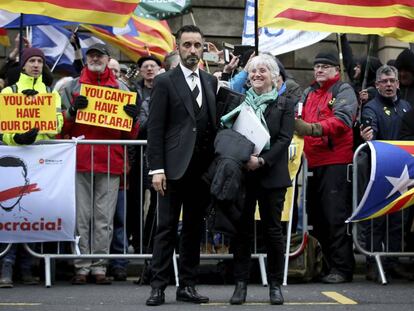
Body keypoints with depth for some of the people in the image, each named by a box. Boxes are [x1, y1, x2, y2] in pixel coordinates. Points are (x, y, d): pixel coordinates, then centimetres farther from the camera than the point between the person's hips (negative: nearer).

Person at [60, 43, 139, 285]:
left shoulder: (121, 89, 15)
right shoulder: (73, 88, 13)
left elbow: (131, 134, 15)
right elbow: (62, 127, 9)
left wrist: (133, 117, -6)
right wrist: (73, 111, -10)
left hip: (110, 161, 0)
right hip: (80, 160, 0)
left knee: (104, 218, -1)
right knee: (81, 216, -2)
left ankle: (99, 267, 2)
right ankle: (82, 267, 0)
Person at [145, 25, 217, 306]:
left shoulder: (211, 82, 13)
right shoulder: (165, 82, -1)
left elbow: (215, 122, 14)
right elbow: (155, 129, -5)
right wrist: (157, 169, -12)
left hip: (202, 168, 5)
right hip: (174, 167, -5)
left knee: (194, 229, 8)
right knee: (167, 228, -2)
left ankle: (187, 285, 14)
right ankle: (159, 286, 1)